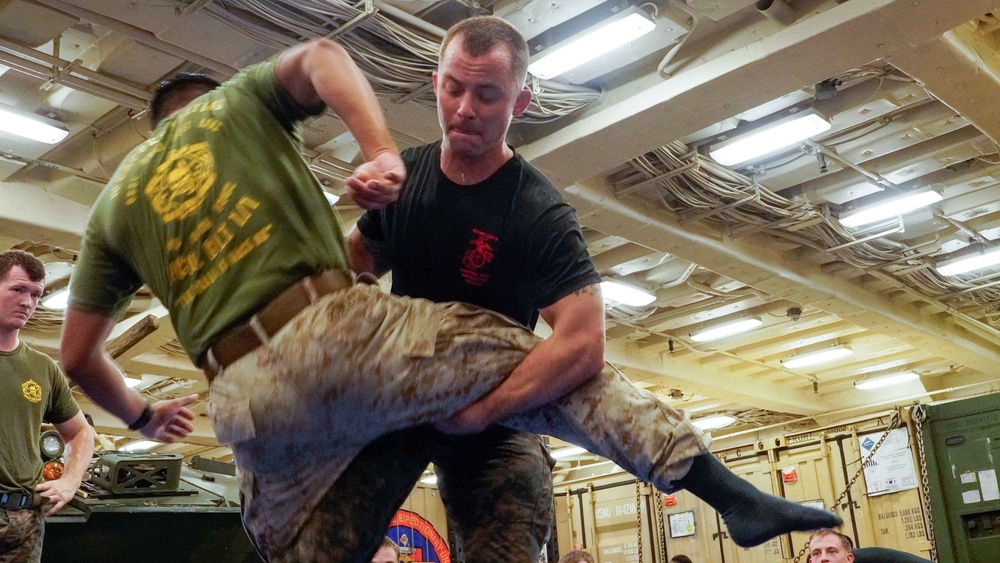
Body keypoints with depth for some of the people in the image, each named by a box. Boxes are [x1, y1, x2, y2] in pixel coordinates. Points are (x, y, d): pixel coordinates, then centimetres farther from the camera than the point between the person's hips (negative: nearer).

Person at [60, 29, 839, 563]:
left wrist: (142, 416, 44)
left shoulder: (115, 203, 27)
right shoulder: (237, 103, 17)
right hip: (330, 332, -4)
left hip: (244, 406, 5)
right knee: (532, 365, 1)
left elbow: (79, 357, 28)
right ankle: (725, 489, -7)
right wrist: (383, 150, -13)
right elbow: (322, 57, -5)